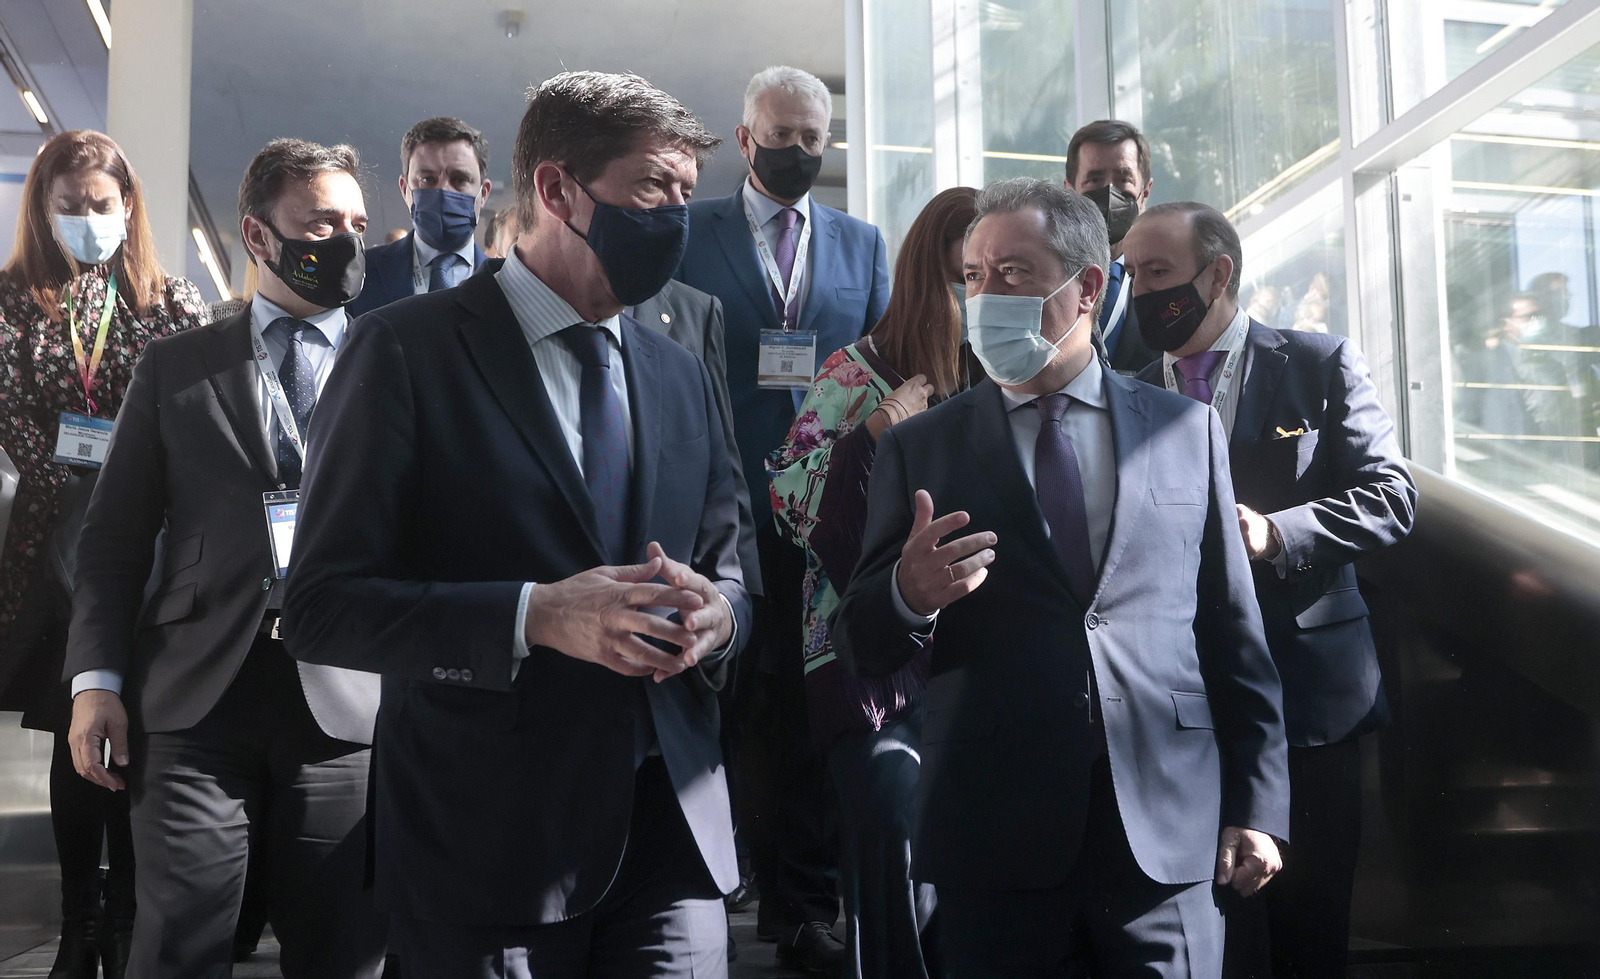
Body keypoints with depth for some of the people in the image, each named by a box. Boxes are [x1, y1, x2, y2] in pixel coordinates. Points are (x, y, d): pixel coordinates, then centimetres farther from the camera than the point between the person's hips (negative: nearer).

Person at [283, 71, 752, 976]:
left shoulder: (683, 374, 13)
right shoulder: (413, 350, -5)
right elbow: (325, 606, -9)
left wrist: (716, 614, -6)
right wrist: (532, 616, -22)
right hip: (489, 848, -4)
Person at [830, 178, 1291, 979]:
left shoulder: (1187, 430, 8)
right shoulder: (918, 449, 5)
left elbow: (1232, 629, 9)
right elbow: (858, 649, 3)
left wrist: (1256, 805, 6)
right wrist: (909, 595, -18)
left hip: (1169, 834, 1)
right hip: (994, 846, 0)